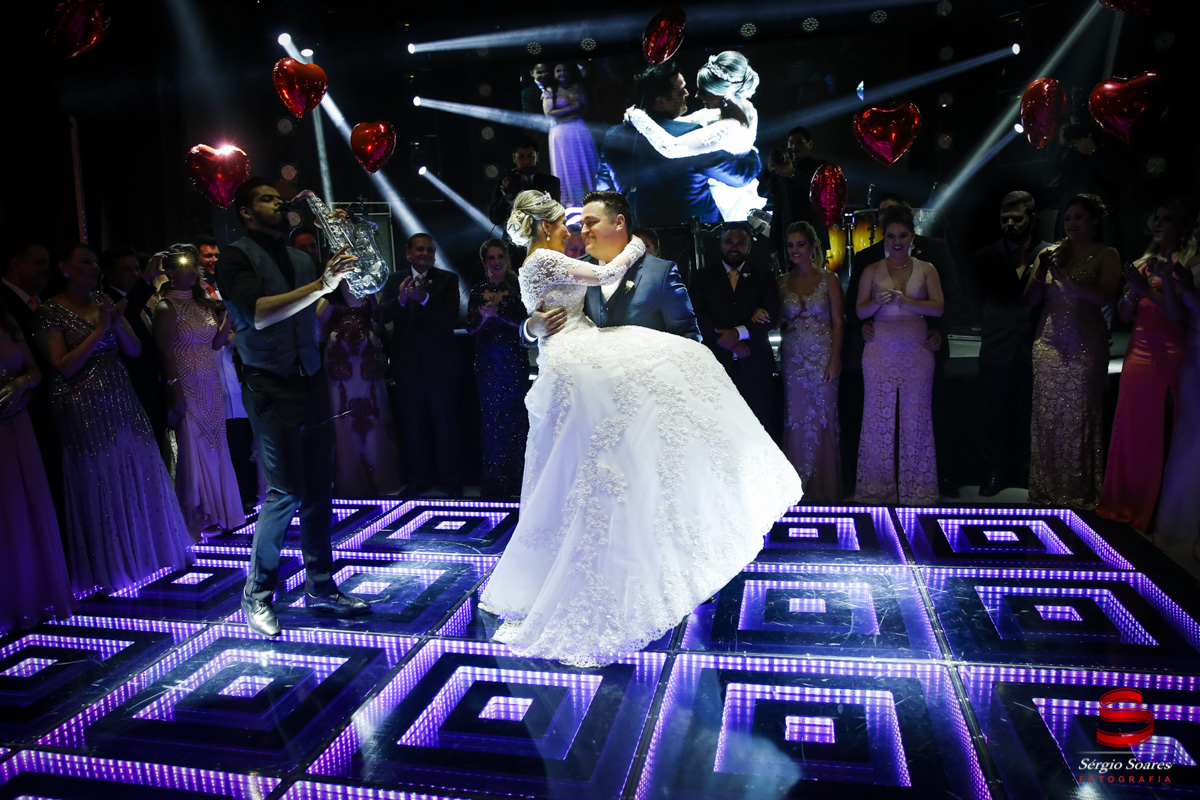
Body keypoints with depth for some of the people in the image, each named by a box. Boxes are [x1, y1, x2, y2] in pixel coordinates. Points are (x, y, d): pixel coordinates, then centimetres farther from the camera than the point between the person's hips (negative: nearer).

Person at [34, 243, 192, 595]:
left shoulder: (105, 302, 10)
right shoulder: (50, 311, -6)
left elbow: (134, 349, 6)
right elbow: (63, 368, -12)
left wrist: (117, 323, -12)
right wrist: (100, 329, -15)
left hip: (123, 404, 5)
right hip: (85, 412, -5)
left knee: (139, 477, 7)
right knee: (99, 484, 3)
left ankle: (145, 551, 23)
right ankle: (110, 565, 18)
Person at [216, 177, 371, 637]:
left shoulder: (300, 259, 18)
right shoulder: (237, 257, -2)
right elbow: (258, 314, -18)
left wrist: (345, 268, 6)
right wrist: (320, 284, -23)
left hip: (312, 382, 6)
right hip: (271, 387, -6)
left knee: (319, 490, 7)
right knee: (285, 492, -8)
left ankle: (320, 587, 17)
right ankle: (257, 595, 9)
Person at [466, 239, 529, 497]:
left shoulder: (517, 289, 3)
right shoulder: (477, 291, 9)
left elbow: (525, 322, -6)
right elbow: (470, 328, 5)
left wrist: (498, 314, -17)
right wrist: (483, 316, -14)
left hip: (514, 359, -2)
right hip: (487, 360, 2)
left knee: (515, 415, -4)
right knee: (490, 416, 2)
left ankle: (516, 477, 5)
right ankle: (492, 480, 10)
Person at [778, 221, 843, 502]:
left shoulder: (828, 279, 1)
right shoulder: (782, 282, 8)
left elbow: (837, 321, -2)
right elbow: (777, 321, 10)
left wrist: (835, 360, -9)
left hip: (823, 356, -2)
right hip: (793, 357, 2)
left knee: (822, 418, 0)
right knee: (795, 420, 3)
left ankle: (824, 487, 13)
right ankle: (798, 486, 13)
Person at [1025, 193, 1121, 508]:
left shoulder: (1106, 256, 0)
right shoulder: (1050, 254, 10)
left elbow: (1103, 296, -16)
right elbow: (1030, 299, 6)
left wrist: (1062, 277, -19)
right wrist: (1041, 272, -10)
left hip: (1086, 347, -3)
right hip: (1049, 344, 3)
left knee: (1080, 416, 0)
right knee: (1046, 415, 4)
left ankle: (1079, 491, 12)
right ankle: (1046, 486, 15)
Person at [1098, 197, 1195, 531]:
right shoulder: (1145, 263, 13)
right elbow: (1124, 314, 11)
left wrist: (1148, 289, -16)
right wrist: (1133, 289, -6)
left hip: (1169, 355, -5)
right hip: (1139, 351, 5)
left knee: (1159, 433, 0)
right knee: (1129, 428, 8)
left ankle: (1149, 512, 13)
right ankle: (1125, 506, 19)